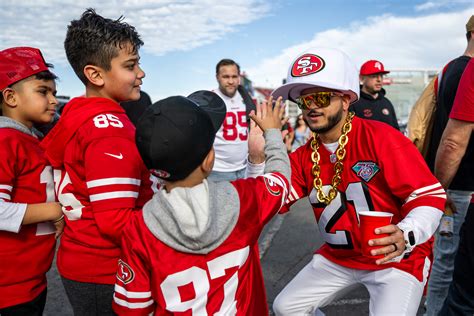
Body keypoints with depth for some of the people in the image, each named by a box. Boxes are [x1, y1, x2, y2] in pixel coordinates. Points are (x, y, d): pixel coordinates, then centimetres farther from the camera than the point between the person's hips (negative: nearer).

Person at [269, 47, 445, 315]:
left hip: (396, 259, -5)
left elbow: (431, 196, -19)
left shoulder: (381, 138, -20)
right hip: (337, 258, 6)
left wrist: (405, 236, -38)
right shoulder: (303, 156, -3)